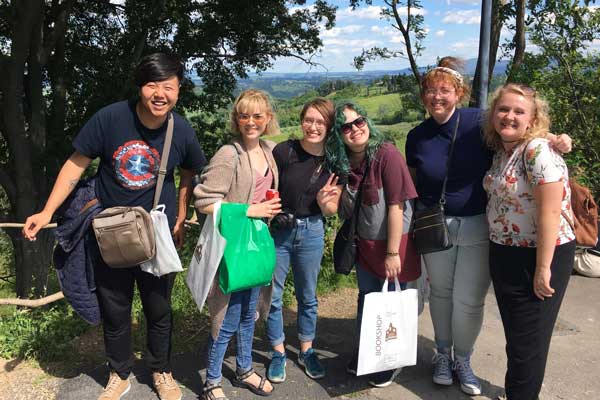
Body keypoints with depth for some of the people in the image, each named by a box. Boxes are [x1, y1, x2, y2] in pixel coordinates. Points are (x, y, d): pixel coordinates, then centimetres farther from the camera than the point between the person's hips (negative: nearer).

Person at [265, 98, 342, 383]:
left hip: (312, 233, 2)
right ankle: (278, 353, 28)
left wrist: (323, 202, -18)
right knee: (272, 296, 7)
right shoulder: (283, 151, -14)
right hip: (276, 230, -2)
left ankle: (306, 351, 36)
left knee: (307, 296, 17)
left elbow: (331, 210, 2)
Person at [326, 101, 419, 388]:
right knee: (366, 300, 20)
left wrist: (392, 252, -21)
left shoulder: (387, 154, -21)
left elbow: (396, 206, -22)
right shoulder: (342, 162, -3)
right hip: (364, 244, 5)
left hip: (392, 242, -5)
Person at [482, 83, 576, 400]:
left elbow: (550, 212, -22)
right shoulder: (501, 151, 7)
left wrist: (543, 269, -21)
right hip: (504, 254, 8)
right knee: (514, 332, 21)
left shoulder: (538, 151, -18)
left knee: (527, 339, 4)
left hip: (538, 256, -8)